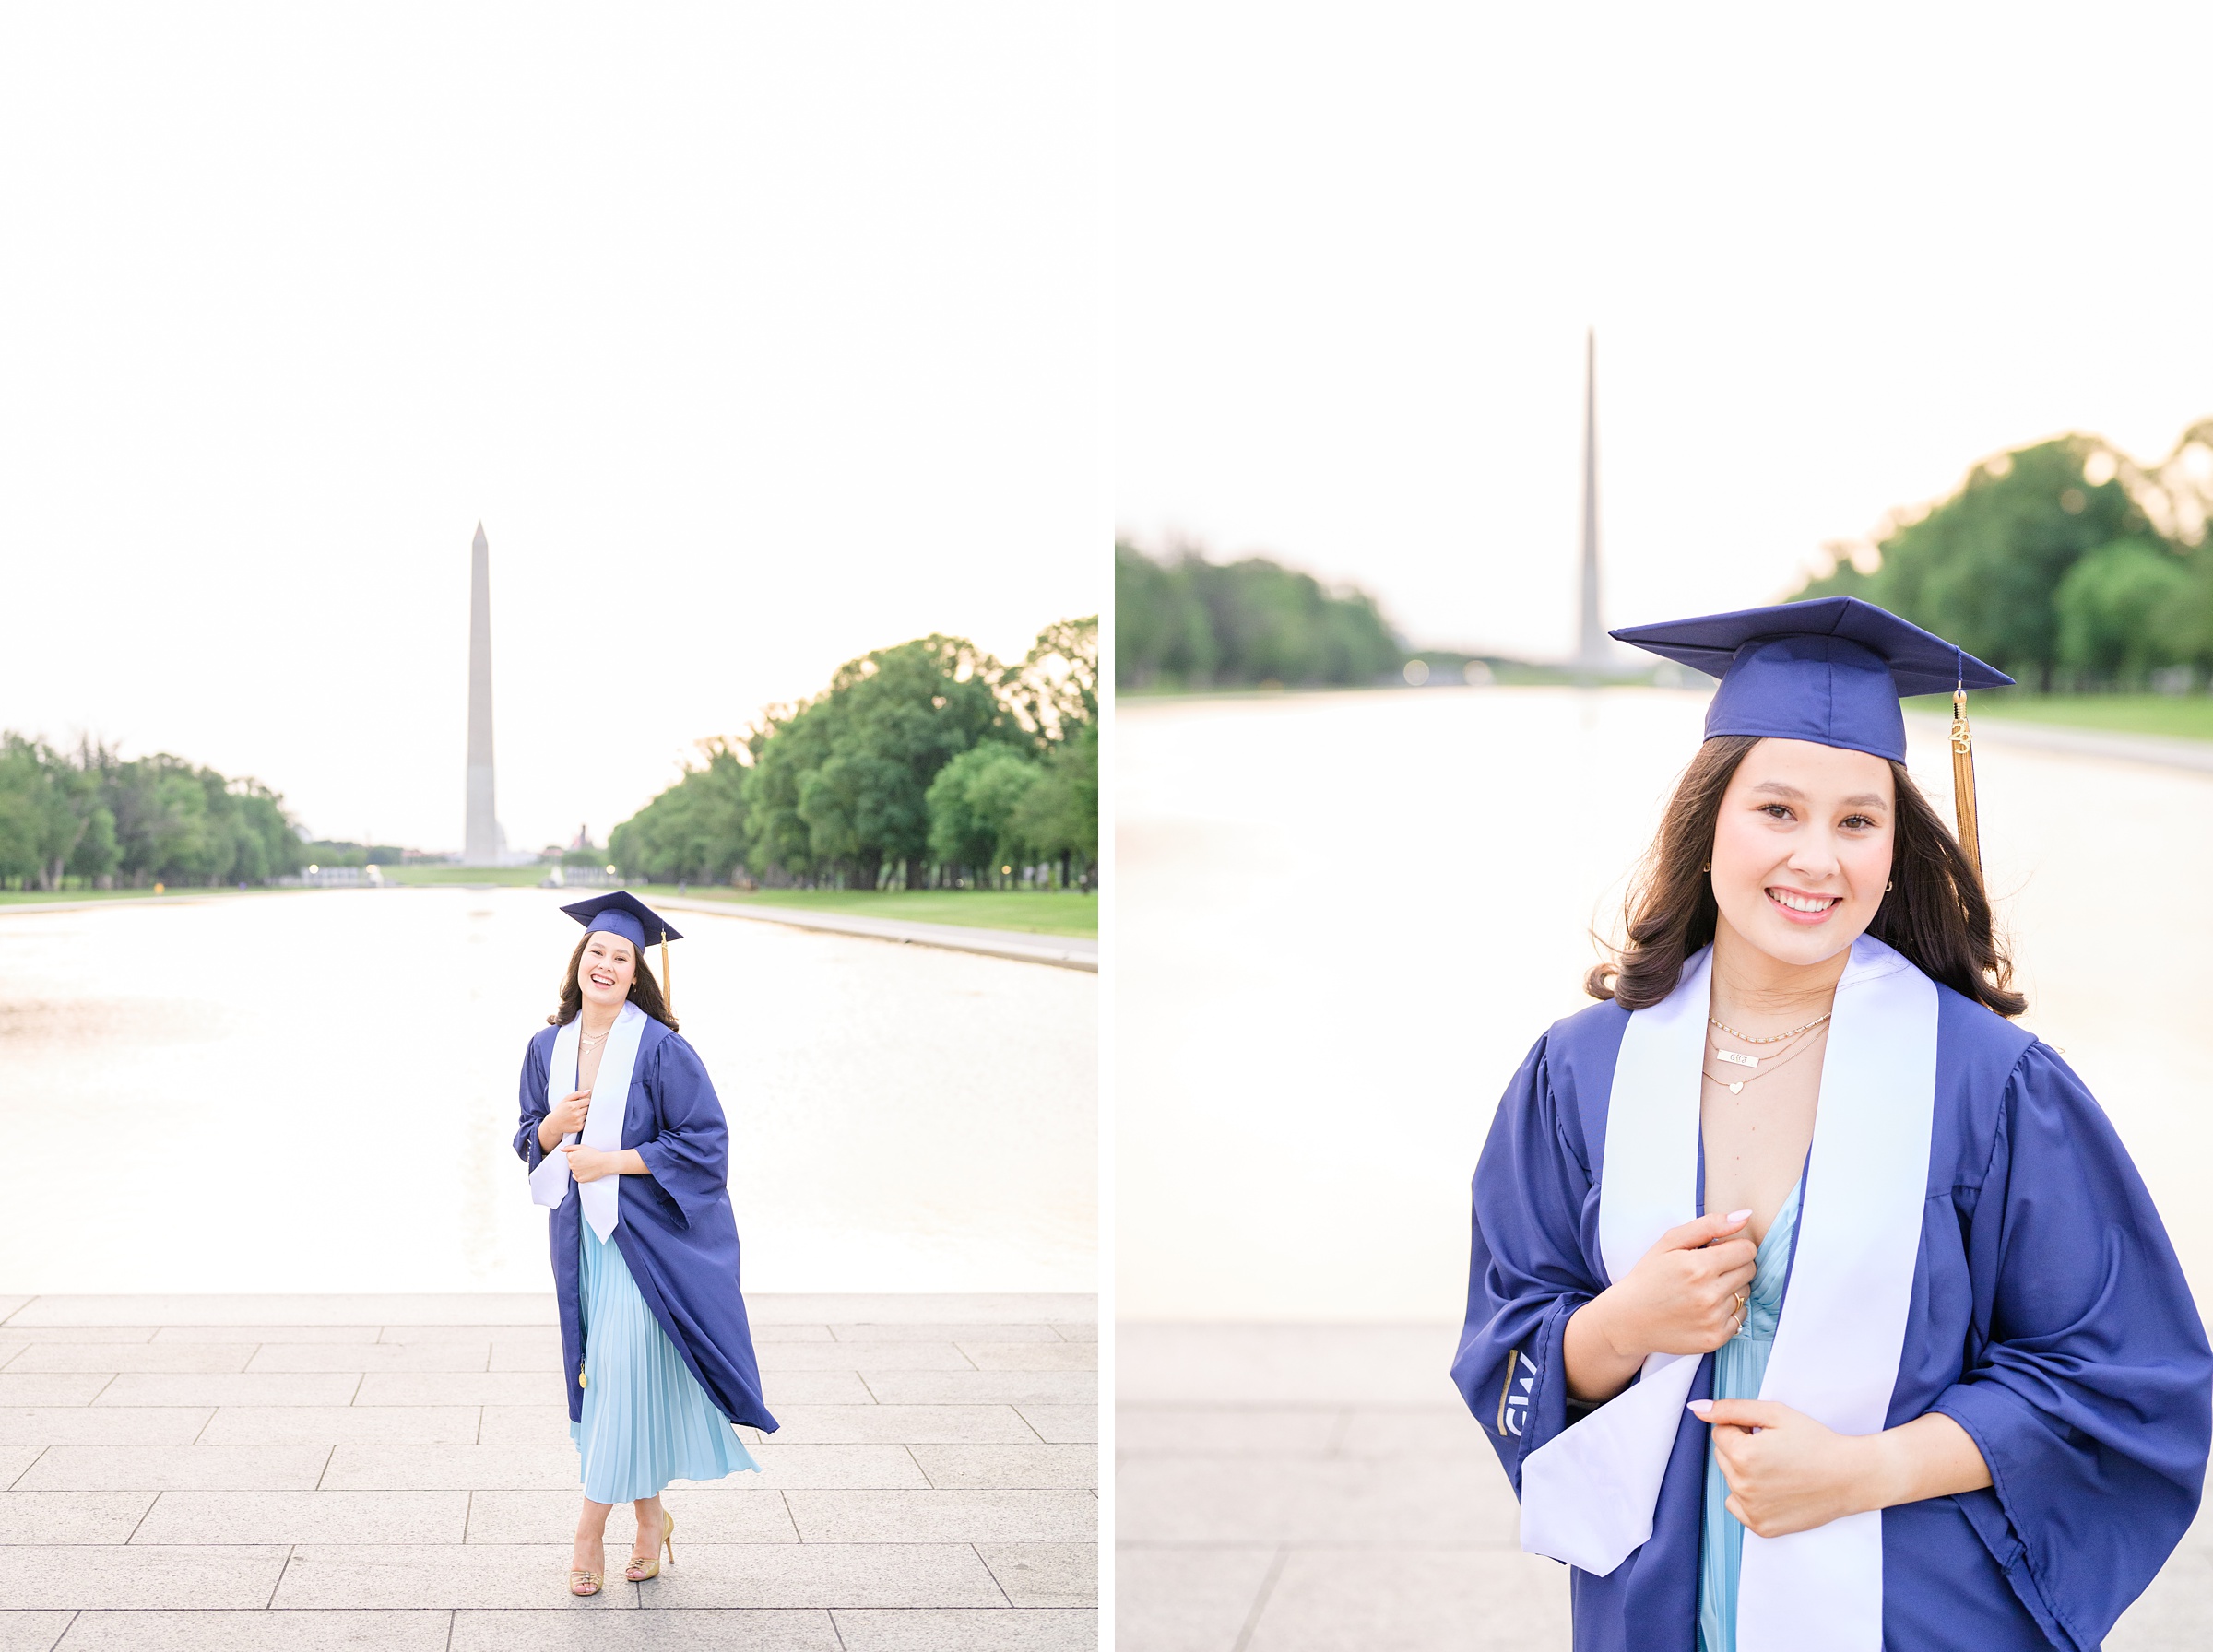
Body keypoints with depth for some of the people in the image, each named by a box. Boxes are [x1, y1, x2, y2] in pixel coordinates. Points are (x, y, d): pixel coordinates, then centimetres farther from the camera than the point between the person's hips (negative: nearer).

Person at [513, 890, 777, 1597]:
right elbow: (530, 1141, 14)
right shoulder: (548, 1046, 6)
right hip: (580, 1233, 6)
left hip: (645, 1232, -6)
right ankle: (651, 1517, 22)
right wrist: (554, 1126, -9)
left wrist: (615, 1161, -17)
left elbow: (704, 1140, -11)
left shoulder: (660, 1048, -11)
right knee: (604, 1374, 9)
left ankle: (590, 1530, 3)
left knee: (625, 1371, -7)